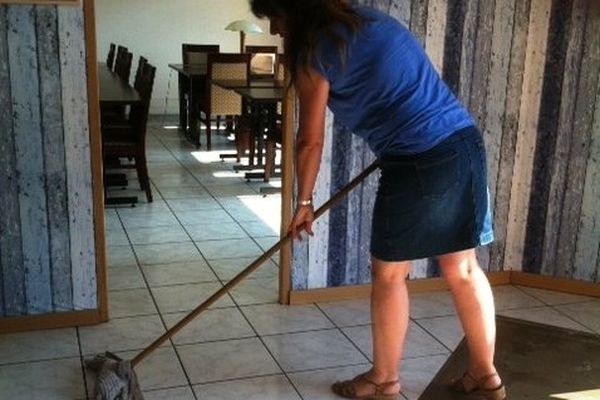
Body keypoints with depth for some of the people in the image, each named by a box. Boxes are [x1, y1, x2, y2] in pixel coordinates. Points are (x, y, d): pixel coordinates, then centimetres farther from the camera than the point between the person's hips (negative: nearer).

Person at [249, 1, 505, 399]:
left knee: (389, 273, 9)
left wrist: (304, 202, 13)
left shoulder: (315, 50, -4)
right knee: (462, 267, 17)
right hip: (466, 142, 8)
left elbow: (311, 141, 1)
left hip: (420, 162, -8)